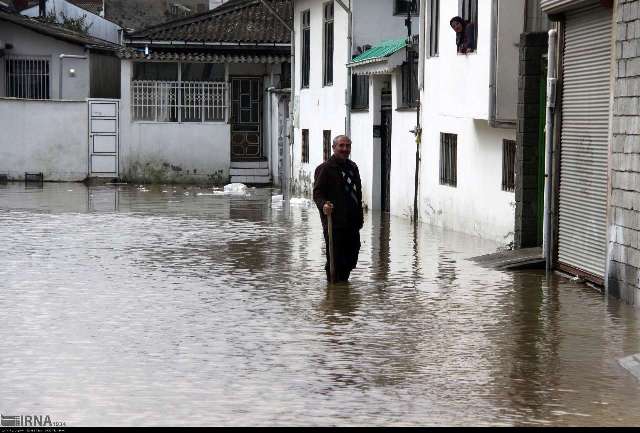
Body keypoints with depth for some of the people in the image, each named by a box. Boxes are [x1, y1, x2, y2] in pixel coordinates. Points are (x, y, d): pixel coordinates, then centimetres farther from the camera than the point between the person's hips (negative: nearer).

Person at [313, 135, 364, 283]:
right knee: (335, 258, -4)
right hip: (334, 222, -7)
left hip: (352, 222, 7)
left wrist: (360, 215, 20)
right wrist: (323, 205, -31)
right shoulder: (324, 168, -6)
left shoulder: (353, 167, 17)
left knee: (351, 258, 9)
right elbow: (317, 192, -11)